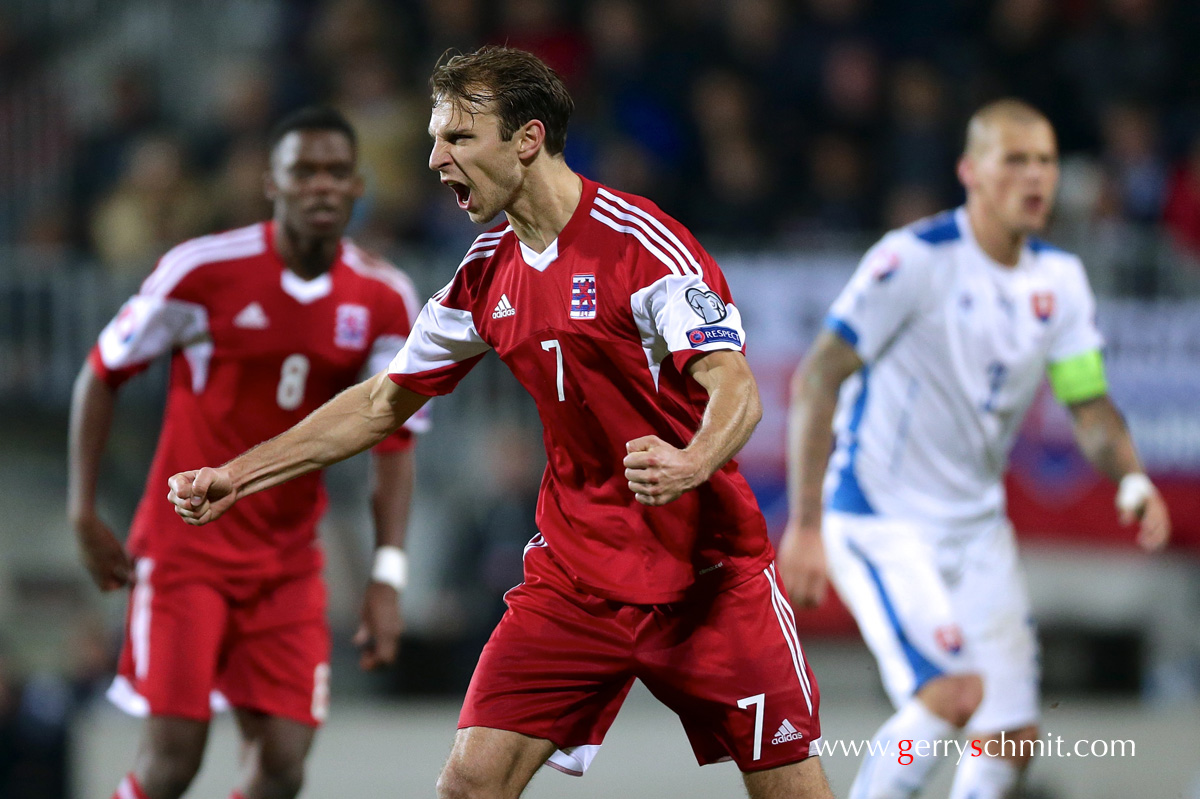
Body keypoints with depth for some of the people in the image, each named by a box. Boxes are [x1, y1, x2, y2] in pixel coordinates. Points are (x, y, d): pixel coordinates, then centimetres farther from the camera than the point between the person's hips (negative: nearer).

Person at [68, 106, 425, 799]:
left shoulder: (384, 300, -1)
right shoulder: (205, 270, -11)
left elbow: (396, 439, 2)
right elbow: (101, 375, 0)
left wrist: (388, 577, -9)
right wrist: (85, 515, -3)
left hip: (289, 560, 4)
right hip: (186, 543, -3)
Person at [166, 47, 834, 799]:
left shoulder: (641, 243, -15)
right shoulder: (487, 275, 6)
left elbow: (736, 390, -23)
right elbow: (383, 403, 17)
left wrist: (690, 464, -45)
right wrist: (235, 476, 14)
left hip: (708, 574, -5)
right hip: (574, 579, 5)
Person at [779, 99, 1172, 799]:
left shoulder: (1059, 280, 4)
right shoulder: (915, 259, -17)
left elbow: (1090, 405, 8)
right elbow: (816, 378, -17)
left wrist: (1132, 479, -15)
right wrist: (805, 524, -22)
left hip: (977, 525, 7)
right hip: (879, 521, -7)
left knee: (1013, 735, 2)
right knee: (956, 689, -25)